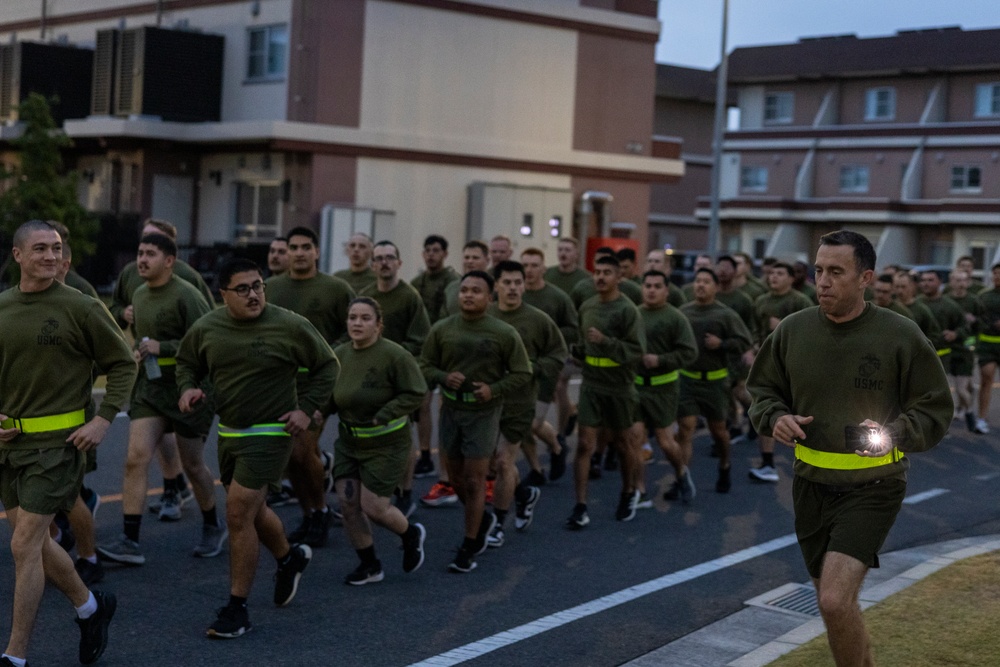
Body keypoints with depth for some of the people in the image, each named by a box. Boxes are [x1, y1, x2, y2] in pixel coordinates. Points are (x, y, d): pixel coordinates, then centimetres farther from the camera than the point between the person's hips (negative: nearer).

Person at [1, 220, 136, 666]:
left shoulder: (80, 307, -7)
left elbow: (123, 364, -1)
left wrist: (104, 419, -11)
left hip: (58, 442, -6)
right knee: (36, 543, 14)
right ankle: (91, 606, 37)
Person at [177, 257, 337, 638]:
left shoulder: (290, 327, -12)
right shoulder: (206, 328, -1)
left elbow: (326, 366, 1)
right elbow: (186, 362, 17)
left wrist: (308, 409, -8)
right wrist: (187, 387, -5)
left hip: (271, 433, -6)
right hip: (228, 432, 6)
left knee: (239, 515, -12)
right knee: (252, 511, 20)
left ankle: (237, 609, -1)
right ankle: (289, 558, 51)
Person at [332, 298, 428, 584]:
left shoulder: (395, 355, -18)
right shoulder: (339, 354, -1)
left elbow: (415, 394, -15)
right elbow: (330, 393, 13)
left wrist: (382, 416, -22)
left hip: (386, 444, -6)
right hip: (348, 442, 6)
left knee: (373, 507, -5)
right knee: (347, 502, 2)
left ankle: (411, 535, 28)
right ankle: (369, 565, 20)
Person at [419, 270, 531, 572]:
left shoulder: (504, 334, -8)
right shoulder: (442, 329, -1)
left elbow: (522, 374, -2)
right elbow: (425, 365, 7)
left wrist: (494, 390, -17)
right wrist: (443, 377, -14)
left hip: (483, 413, -4)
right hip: (450, 410, 4)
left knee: (474, 480, -2)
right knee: (455, 476, 14)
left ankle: (469, 547, 10)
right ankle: (483, 518, 42)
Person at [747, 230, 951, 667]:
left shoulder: (901, 336, -10)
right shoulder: (793, 330, -1)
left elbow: (935, 410, -3)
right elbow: (762, 391, 12)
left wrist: (893, 433, -20)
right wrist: (775, 418, -10)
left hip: (872, 488, -4)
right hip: (811, 483, 5)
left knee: (835, 601, -19)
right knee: (836, 603, 18)